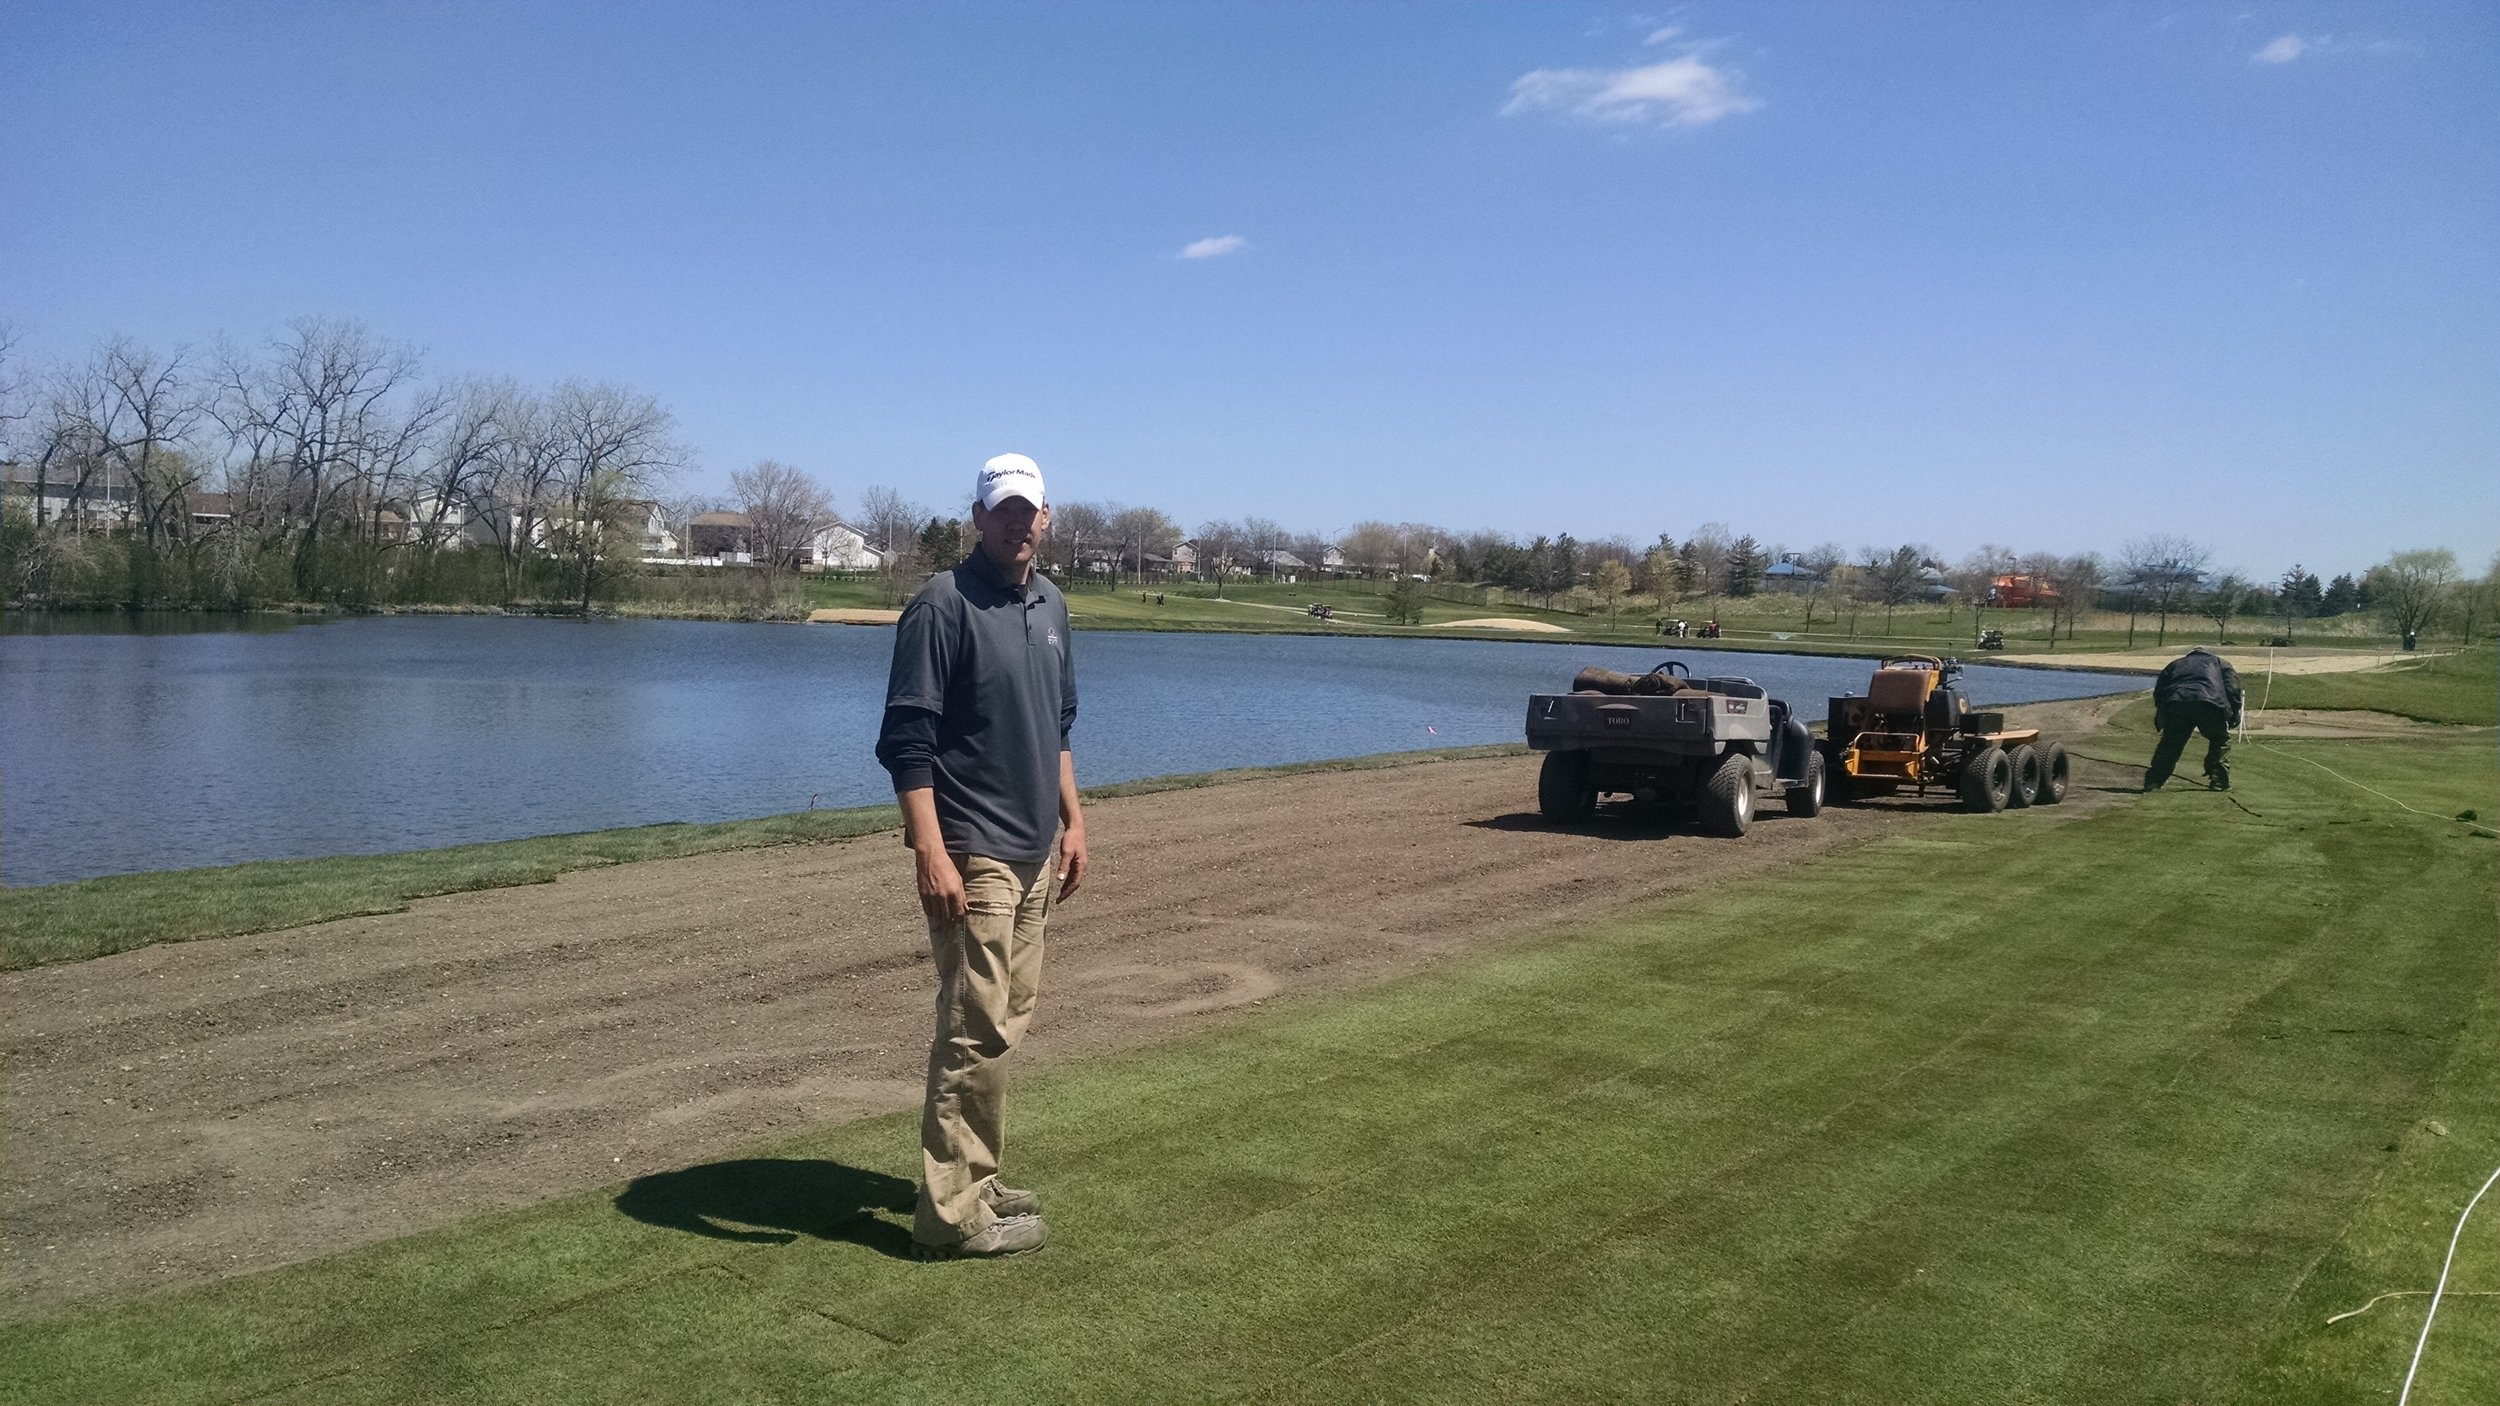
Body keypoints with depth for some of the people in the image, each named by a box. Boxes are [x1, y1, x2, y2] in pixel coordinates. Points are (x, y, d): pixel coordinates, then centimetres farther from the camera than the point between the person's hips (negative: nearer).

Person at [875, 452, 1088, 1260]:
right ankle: (951, 1216, 1)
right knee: (976, 1032, -7)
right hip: (972, 856, -8)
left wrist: (1072, 819, 18)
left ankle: (976, 1182, 25)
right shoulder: (944, 604, -13)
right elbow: (905, 740, -17)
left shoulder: (1050, 605, 12)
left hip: (1033, 853, 8)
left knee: (1006, 1022, 14)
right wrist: (930, 853, -24)